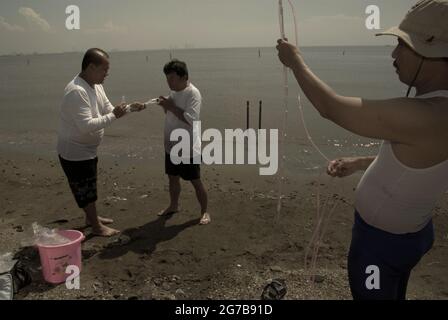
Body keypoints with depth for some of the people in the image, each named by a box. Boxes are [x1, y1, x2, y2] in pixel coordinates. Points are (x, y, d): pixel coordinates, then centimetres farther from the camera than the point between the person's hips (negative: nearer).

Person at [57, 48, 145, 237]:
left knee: (89, 186, 23)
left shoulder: (96, 86, 2)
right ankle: (96, 226, 20)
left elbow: (108, 110, 8)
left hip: (88, 149, 10)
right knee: (85, 190, 5)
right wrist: (113, 116, -28)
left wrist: (129, 108, -7)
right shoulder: (77, 91, -29)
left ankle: (91, 217, 41)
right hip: (75, 152, -10)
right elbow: (86, 125, -34)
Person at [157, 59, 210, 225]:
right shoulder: (174, 93, 8)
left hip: (189, 149, -8)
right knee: (173, 177, 20)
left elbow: (190, 119, -27)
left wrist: (171, 107, -22)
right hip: (172, 146, 8)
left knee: (195, 181, 2)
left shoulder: (193, 93, -18)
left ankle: (204, 212, 18)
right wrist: (165, 106, -2)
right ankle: (173, 205, 40)